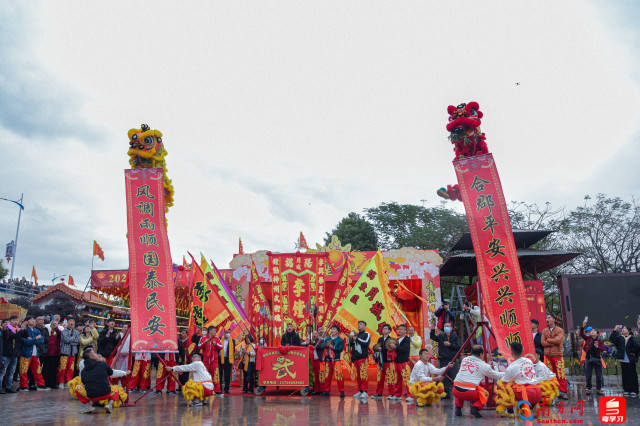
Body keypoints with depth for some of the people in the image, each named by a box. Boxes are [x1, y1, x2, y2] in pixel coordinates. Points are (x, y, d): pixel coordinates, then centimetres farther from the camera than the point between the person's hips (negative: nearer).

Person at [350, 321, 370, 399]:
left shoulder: (367, 334, 2)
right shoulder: (356, 335, 18)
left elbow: (366, 343, -16)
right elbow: (351, 345, 21)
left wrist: (357, 339, -16)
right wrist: (351, 340, 2)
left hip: (363, 357, -5)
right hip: (355, 357, 6)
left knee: (363, 374, -11)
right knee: (358, 375, 6)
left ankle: (365, 392, -9)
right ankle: (360, 391, 13)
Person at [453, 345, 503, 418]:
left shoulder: (464, 359, 16)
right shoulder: (484, 365, 6)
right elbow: (497, 376, 19)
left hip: (456, 390, 4)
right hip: (470, 393, -4)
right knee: (485, 394, 25)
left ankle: (458, 408, 17)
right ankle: (475, 408, 1)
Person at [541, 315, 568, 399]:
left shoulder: (560, 330, 2)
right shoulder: (544, 331, 13)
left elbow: (558, 340, -15)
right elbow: (542, 342, 1)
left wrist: (548, 340, -3)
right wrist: (553, 343, -9)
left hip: (557, 355, -3)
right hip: (548, 355, 3)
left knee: (561, 374, -7)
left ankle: (563, 392, -3)